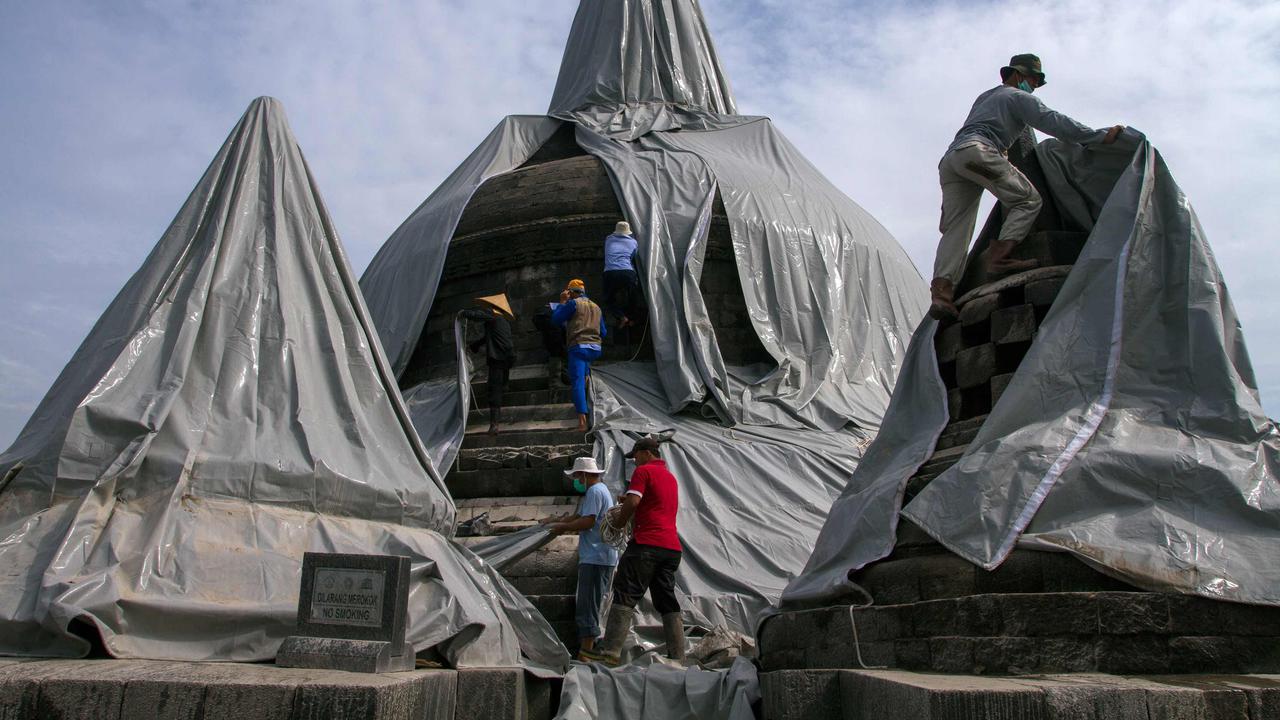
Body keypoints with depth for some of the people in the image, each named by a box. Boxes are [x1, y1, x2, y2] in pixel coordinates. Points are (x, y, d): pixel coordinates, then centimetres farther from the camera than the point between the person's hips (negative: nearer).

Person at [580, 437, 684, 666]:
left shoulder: (644, 471, -3)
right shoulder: (671, 477, 24)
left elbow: (633, 501, -16)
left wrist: (620, 520, 0)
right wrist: (629, 504, 19)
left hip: (647, 543, -8)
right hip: (672, 546, 8)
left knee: (625, 597, -6)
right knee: (668, 602, 9)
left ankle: (610, 651, -11)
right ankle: (677, 658, 5)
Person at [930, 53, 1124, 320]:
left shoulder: (985, 97, 38)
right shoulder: (1019, 97, 13)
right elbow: (1053, 122, 3)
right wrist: (1101, 136, 3)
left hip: (950, 157, 7)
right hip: (977, 151, -7)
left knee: (956, 227, -5)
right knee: (1028, 200, -3)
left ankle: (941, 291, -23)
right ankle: (999, 256, -24)